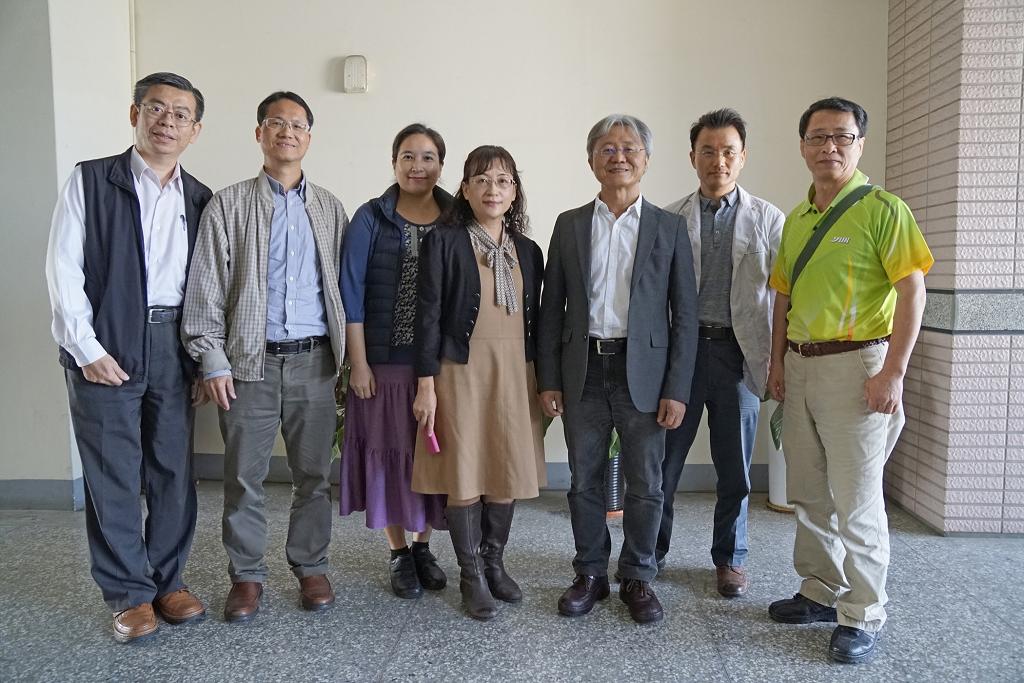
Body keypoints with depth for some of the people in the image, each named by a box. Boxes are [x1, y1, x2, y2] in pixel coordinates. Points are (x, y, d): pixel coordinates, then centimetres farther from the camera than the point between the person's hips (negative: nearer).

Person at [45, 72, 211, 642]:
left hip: (175, 347, 3)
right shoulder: (90, 181, 1)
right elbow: (63, 269, -4)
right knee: (114, 476, 4)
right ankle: (130, 593, 19)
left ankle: (169, 579, 25)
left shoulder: (200, 199, 10)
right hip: (107, 347, -3)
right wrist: (87, 349, -10)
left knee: (175, 470, 8)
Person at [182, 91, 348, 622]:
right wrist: (212, 360, -6)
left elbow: (345, 284, 9)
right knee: (244, 477, 6)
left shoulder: (329, 209, 10)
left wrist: (349, 352, 3)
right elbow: (206, 288, 0)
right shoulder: (228, 205, 4)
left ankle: (311, 567, 25)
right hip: (252, 361, -1)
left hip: (314, 360, 2)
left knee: (313, 474, 9)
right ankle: (246, 575, 23)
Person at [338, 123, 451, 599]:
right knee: (389, 450, 5)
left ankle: (423, 545, 28)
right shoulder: (371, 218, 0)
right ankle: (398, 553, 23)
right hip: (385, 359, -1)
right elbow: (352, 292, -4)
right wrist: (358, 363, -8)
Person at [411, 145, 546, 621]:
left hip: (515, 374, 4)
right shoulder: (444, 241, -3)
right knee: (464, 474, 3)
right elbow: (429, 314, -6)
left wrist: (543, 382, 10)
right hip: (462, 371, -4)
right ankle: (472, 576, 20)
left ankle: (494, 563, 29)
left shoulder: (528, 251, 10)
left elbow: (534, 319, 12)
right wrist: (426, 384, -10)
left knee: (507, 472, 10)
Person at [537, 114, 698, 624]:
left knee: (645, 484, 6)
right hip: (583, 371, 2)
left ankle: (638, 578, 24)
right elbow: (551, 308, 7)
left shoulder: (669, 228, 3)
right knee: (584, 481, 10)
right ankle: (590, 574, 26)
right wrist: (549, 380, 1)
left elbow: (684, 314, 0)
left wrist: (677, 389, -7)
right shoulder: (569, 225, 7)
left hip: (643, 373, -1)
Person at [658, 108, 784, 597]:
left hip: (739, 352, 0)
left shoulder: (768, 219, 4)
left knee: (734, 466, 10)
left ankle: (730, 558, 29)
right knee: (662, 459, 5)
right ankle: (651, 551, 25)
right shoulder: (669, 219, 4)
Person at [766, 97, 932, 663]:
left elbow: (912, 289, -12)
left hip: (855, 364, -7)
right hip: (800, 366, 7)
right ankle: (820, 592, 30)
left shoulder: (882, 208, -7)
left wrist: (893, 372, -17)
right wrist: (778, 362, 11)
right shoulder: (795, 218, 13)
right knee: (808, 493, 14)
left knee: (856, 499, -1)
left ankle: (863, 616, 14)